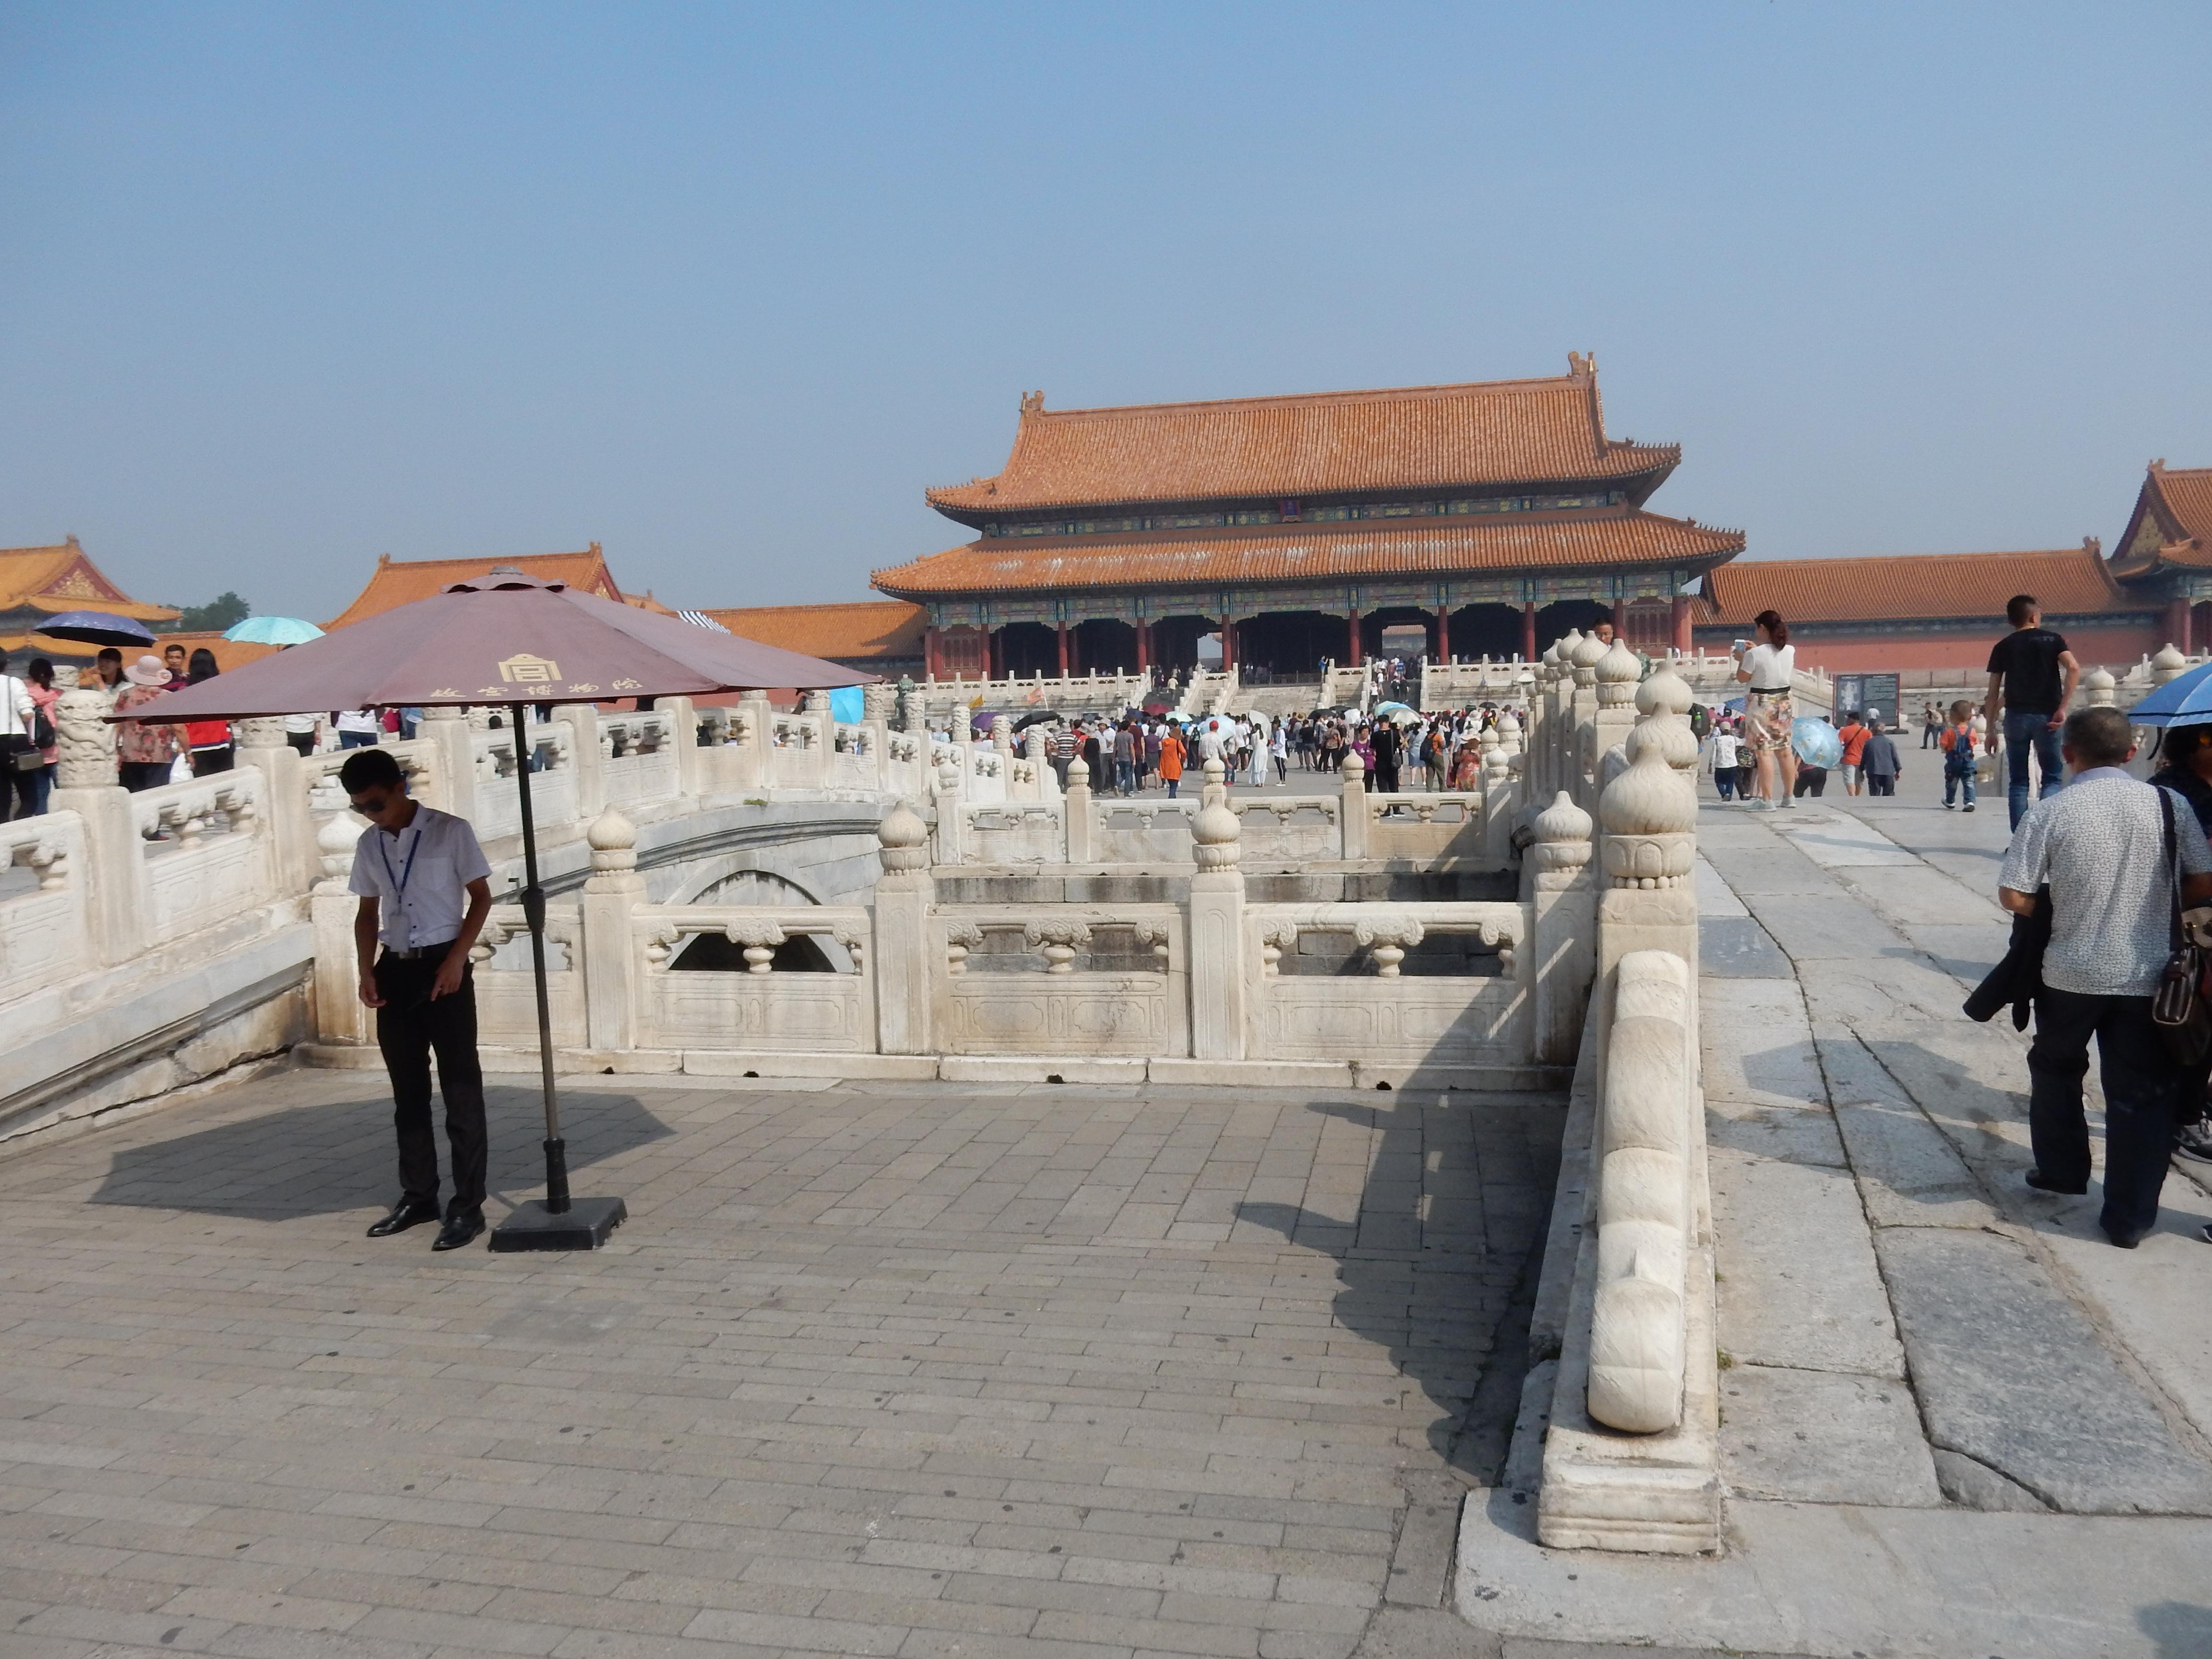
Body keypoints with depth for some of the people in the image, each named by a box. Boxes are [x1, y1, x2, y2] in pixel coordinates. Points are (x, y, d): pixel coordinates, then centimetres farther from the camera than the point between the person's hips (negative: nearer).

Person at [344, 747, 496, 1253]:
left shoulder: (451, 831, -7)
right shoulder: (368, 845, 8)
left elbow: (481, 896, -4)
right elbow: (368, 912, 16)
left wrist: (456, 959, -12)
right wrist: (366, 970, 2)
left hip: (443, 966, -5)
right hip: (396, 970, 5)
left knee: (461, 1089, -3)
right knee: (408, 1091, 12)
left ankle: (468, 1206, 2)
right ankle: (418, 1196, 23)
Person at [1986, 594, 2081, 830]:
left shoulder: (2003, 647, 9)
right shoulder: (2052, 639, 6)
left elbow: (1994, 693, 7)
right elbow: (2074, 669, -11)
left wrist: (1991, 730, 11)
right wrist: (2062, 709, -11)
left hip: (2016, 717, 1)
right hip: (2047, 717, -1)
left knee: (2018, 782, 7)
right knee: (2052, 778, 9)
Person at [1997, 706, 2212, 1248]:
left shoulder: (2049, 812, -10)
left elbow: (2013, 897, -12)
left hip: (2071, 973, -1)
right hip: (2148, 975, 1)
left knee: (2056, 1070, 24)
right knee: (2142, 1091, 9)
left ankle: (2060, 1170, 35)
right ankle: (2131, 1216, 12)